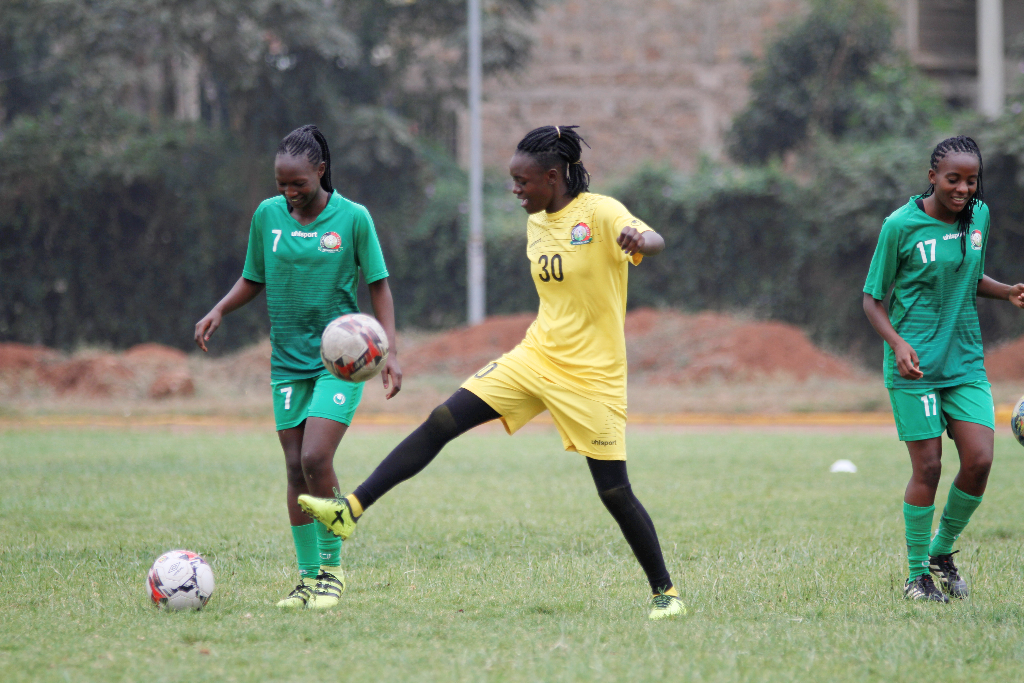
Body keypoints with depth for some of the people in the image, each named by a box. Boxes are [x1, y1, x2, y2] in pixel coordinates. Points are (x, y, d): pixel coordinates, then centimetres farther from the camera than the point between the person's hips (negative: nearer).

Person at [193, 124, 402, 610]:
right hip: (288, 360, 4)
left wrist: (390, 351, -7)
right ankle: (308, 576, 12)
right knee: (296, 469, 3)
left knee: (316, 458, -17)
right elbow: (254, 279, 14)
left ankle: (332, 566, -2)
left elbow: (378, 284, 1)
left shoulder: (352, 218, -6)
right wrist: (219, 311, -4)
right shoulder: (267, 215, 2)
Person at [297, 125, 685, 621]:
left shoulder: (600, 213, -13)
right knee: (442, 422, -7)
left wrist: (638, 240, -54)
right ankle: (352, 509, -8)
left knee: (614, 491, -4)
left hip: (591, 375, -6)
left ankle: (664, 592, 13)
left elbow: (655, 241, -32)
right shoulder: (536, 223, 9)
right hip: (535, 357, 6)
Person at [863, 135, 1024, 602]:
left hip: (965, 361, 5)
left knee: (979, 460, -6)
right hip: (915, 365, -4)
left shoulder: (979, 215, 5)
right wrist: (897, 343, -20)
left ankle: (943, 551, 18)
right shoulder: (901, 225, -10)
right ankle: (917, 575, 11)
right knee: (927, 468, -5)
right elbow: (873, 299, -4)